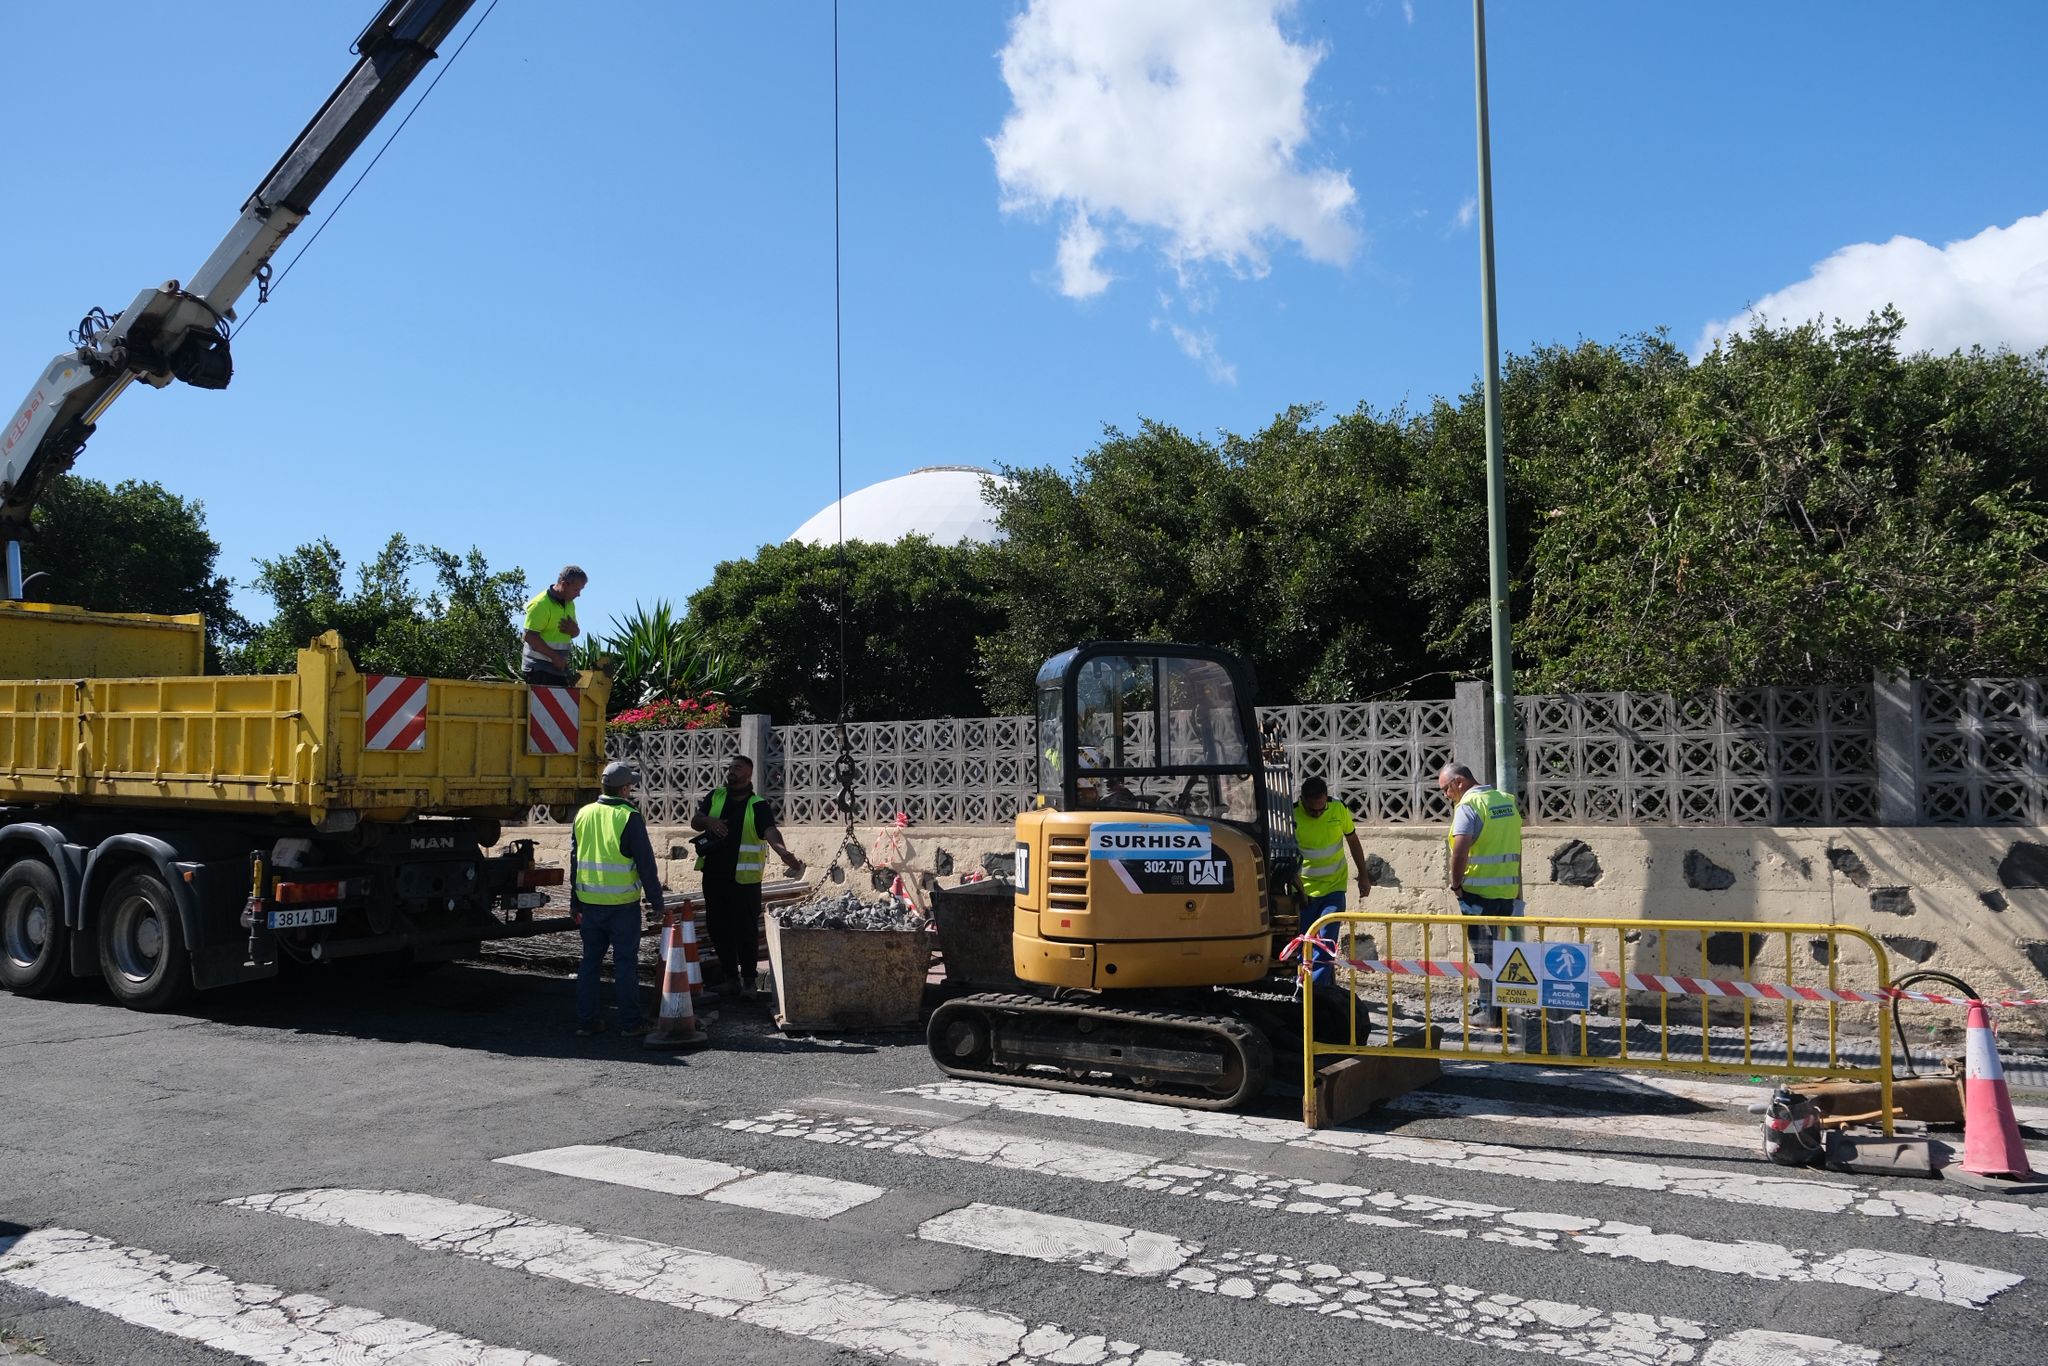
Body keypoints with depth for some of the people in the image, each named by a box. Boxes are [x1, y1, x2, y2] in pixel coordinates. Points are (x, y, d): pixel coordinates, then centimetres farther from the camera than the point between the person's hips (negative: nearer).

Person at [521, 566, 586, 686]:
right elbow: (530, 636, -19)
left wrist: (573, 630, -4)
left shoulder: (569, 604, 14)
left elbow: (576, 632, 23)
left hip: (559, 666, 8)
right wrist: (554, 656, -22)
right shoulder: (540, 604, -13)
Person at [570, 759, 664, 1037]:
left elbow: (574, 860, 12)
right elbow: (646, 863, -10)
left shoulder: (583, 815, 6)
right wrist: (656, 901, -1)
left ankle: (586, 1021, 15)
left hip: (589, 902, 5)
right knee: (625, 962, 2)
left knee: (590, 960, 12)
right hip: (623, 903, -5)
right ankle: (630, 1023, 5)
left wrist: (576, 903, 20)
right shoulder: (629, 818, -11)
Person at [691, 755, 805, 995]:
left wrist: (784, 853, -41)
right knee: (717, 927, 11)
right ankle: (731, 975, 25)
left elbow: (770, 832, -21)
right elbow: (694, 821, 7)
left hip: (744, 879, -4)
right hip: (714, 875, 4)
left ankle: (749, 977, 18)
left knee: (746, 929, 1)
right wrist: (708, 821, -17)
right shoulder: (715, 796, 8)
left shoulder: (758, 806, -6)